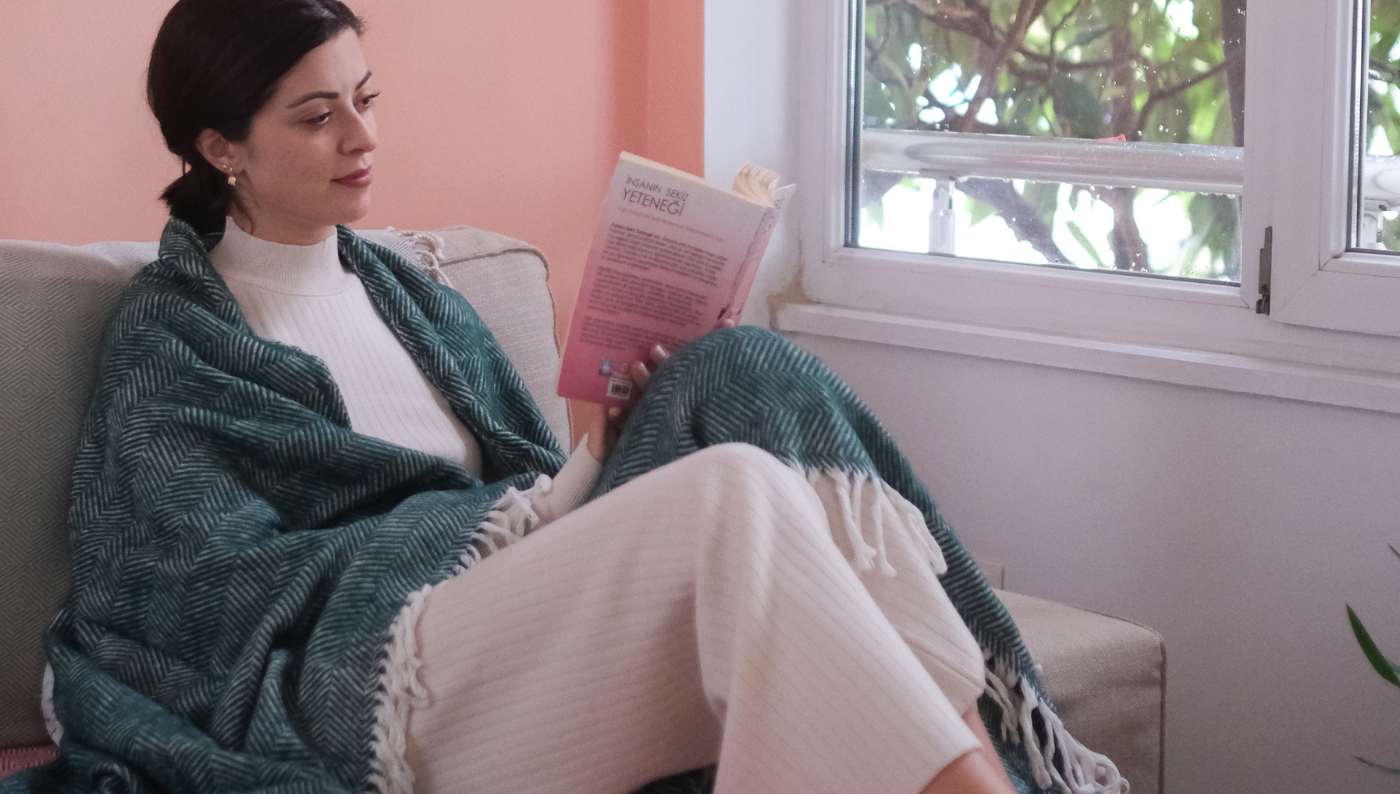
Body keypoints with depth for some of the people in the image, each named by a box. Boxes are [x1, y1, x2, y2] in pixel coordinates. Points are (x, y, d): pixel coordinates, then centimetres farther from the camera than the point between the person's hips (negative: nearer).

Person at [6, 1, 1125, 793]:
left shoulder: (406, 294, 24)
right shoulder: (169, 342, 5)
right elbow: (237, 586, -6)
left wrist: (603, 452, -4)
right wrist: (532, 514, -11)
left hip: (540, 604, 6)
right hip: (376, 675, -6)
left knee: (743, 378, -19)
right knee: (736, 488, -28)